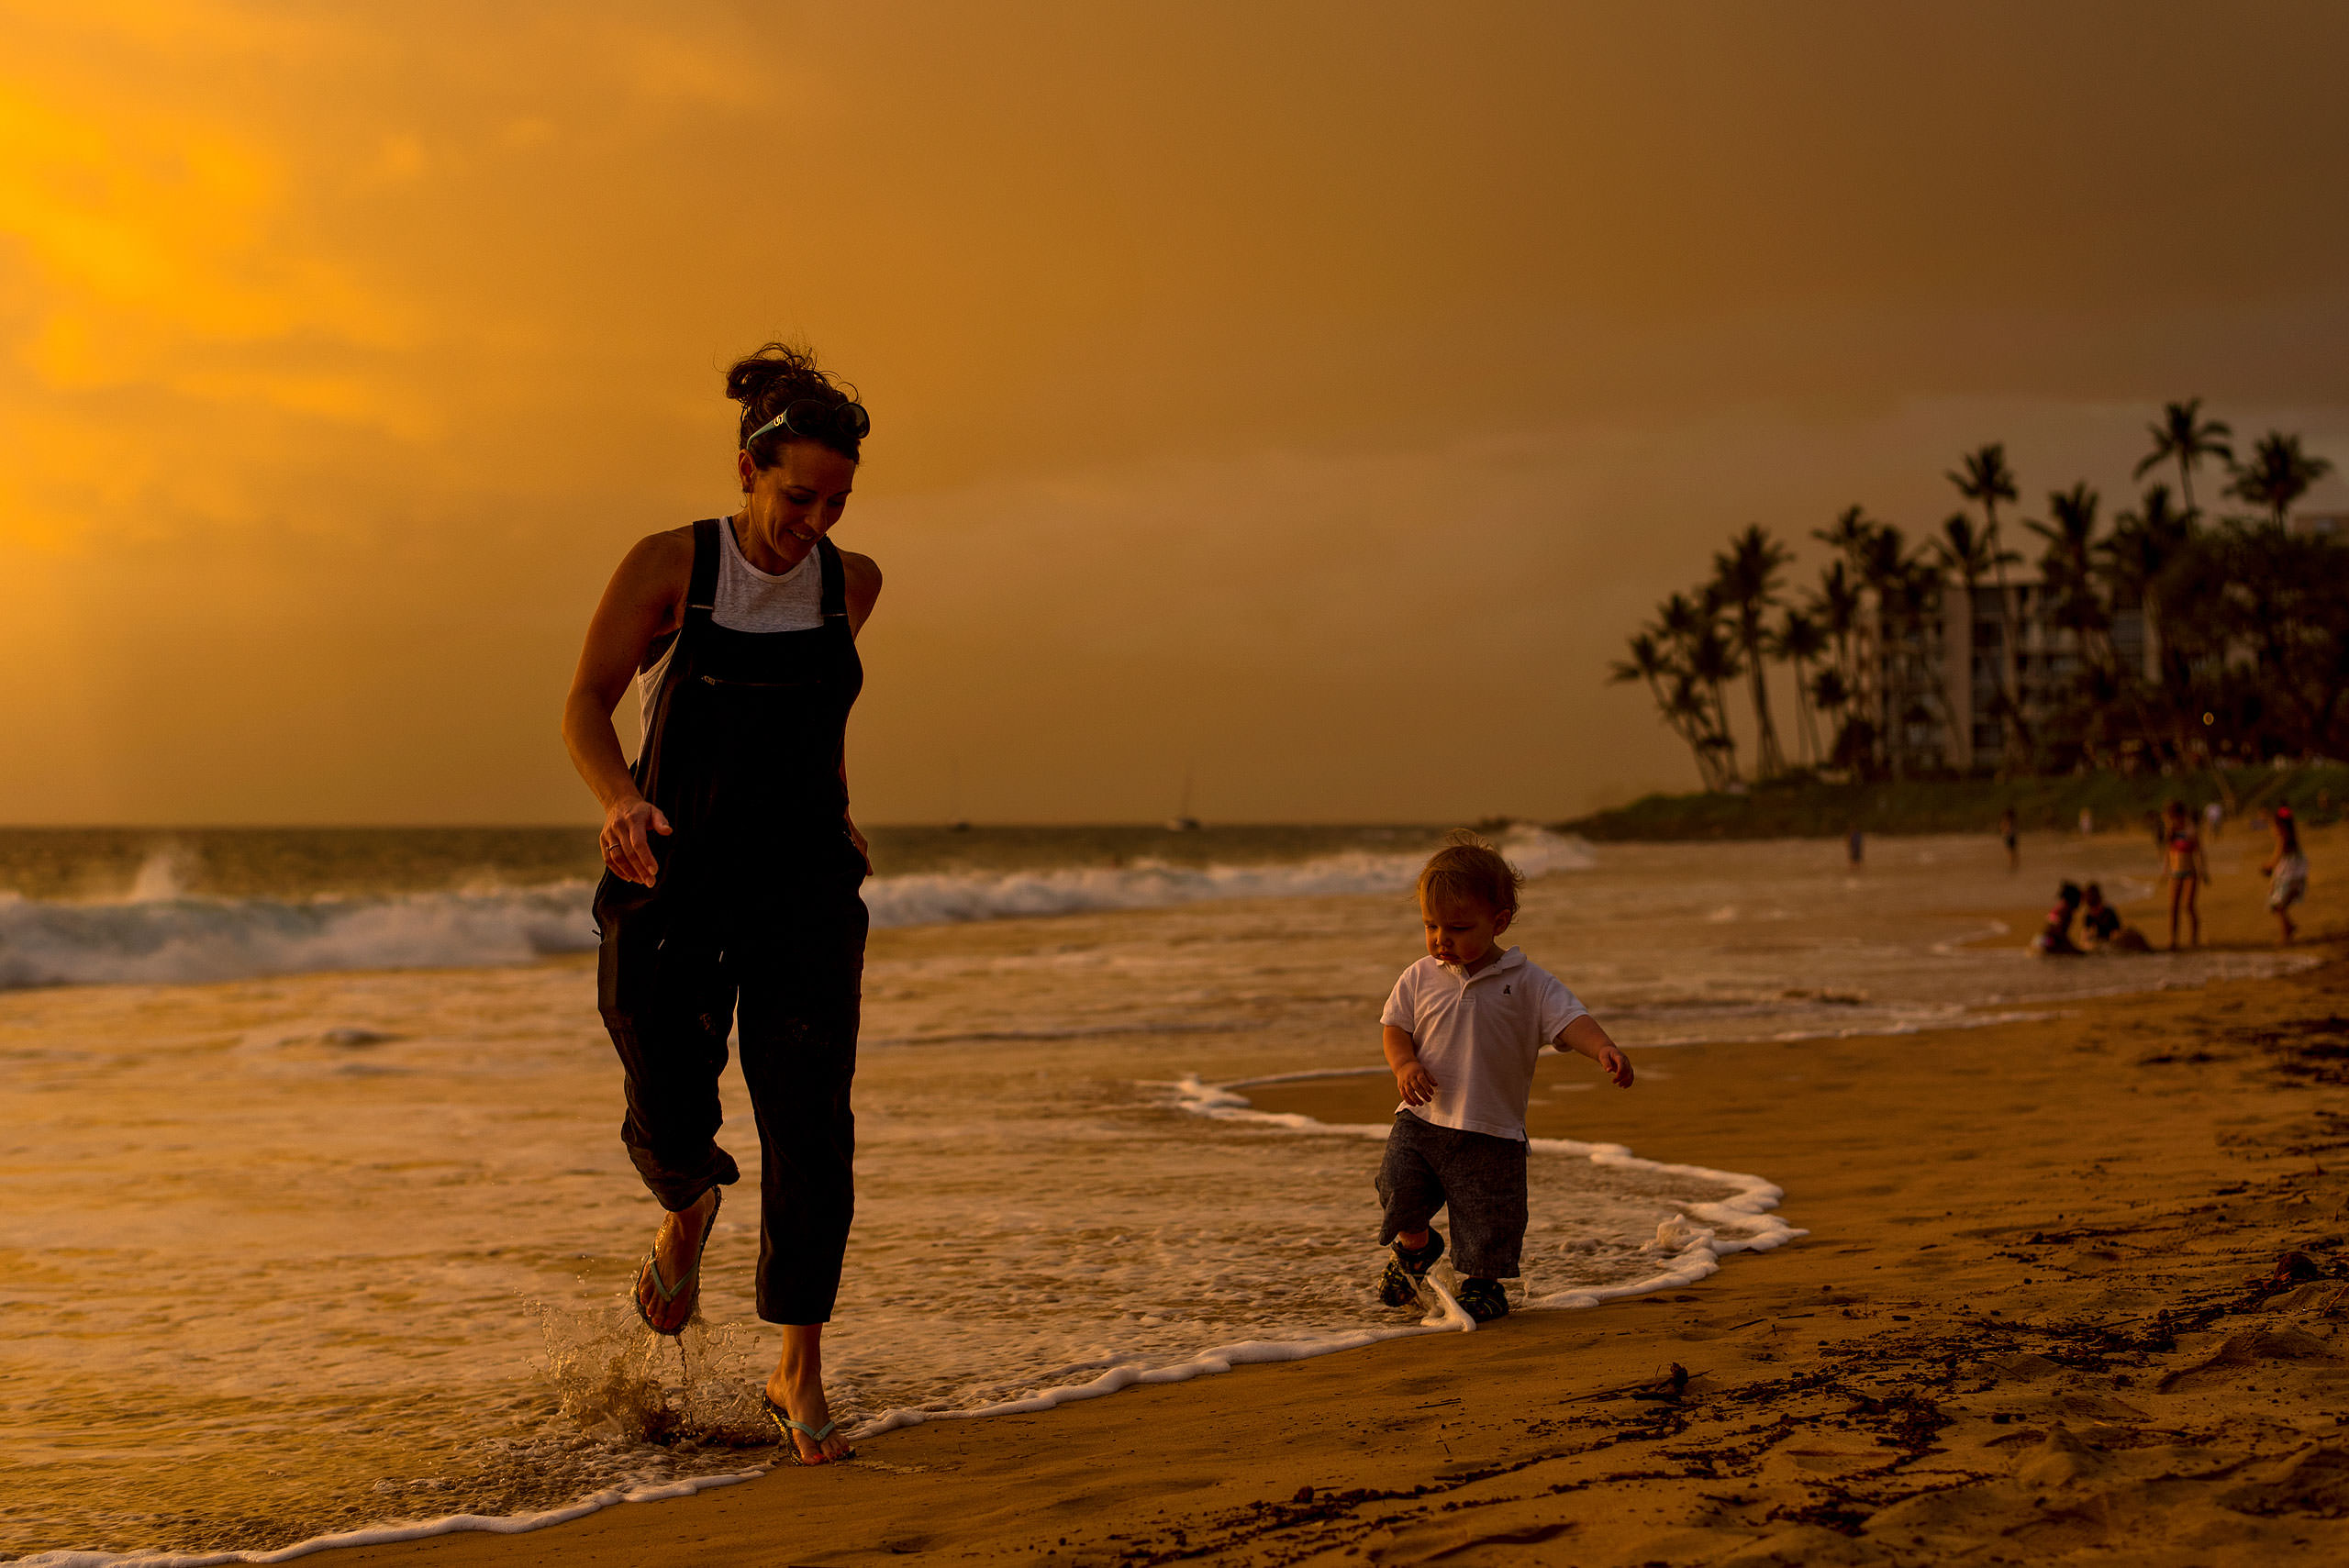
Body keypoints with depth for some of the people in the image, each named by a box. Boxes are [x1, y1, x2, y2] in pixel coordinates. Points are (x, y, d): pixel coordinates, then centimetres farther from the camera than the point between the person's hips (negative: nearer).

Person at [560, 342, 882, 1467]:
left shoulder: (851, 582, 3)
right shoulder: (668, 565, -8)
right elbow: (586, 708, -10)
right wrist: (618, 800, -29)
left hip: (804, 891, 2)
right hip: (674, 885, -2)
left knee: (810, 1125, -8)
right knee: (670, 1127, 1)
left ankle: (800, 1377, 4)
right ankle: (690, 1208, 41)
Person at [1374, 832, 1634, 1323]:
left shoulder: (1528, 984, -5)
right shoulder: (1419, 978, 4)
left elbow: (1569, 1020, -13)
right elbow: (1394, 1026, 9)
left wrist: (1603, 1049, -32)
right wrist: (1404, 1065, -12)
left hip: (1492, 1133, -2)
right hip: (1422, 1117, 2)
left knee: (1488, 1220, 1)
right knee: (1398, 1185, -14)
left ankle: (1482, 1283, 28)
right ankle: (1415, 1245, 18)